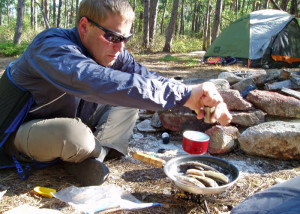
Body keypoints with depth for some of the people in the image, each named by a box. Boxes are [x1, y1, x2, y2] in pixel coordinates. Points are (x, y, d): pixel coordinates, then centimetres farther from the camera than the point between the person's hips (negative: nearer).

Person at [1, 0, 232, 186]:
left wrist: (203, 99, -29)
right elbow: (98, 82, -54)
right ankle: (89, 154, -4)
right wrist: (183, 94, -54)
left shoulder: (113, 52, -11)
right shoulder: (52, 47, -35)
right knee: (74, 135, -40)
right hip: (22, 131, -6)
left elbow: (151, 78, -13)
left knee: (131, 101, -7)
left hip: (71, 124, 6)